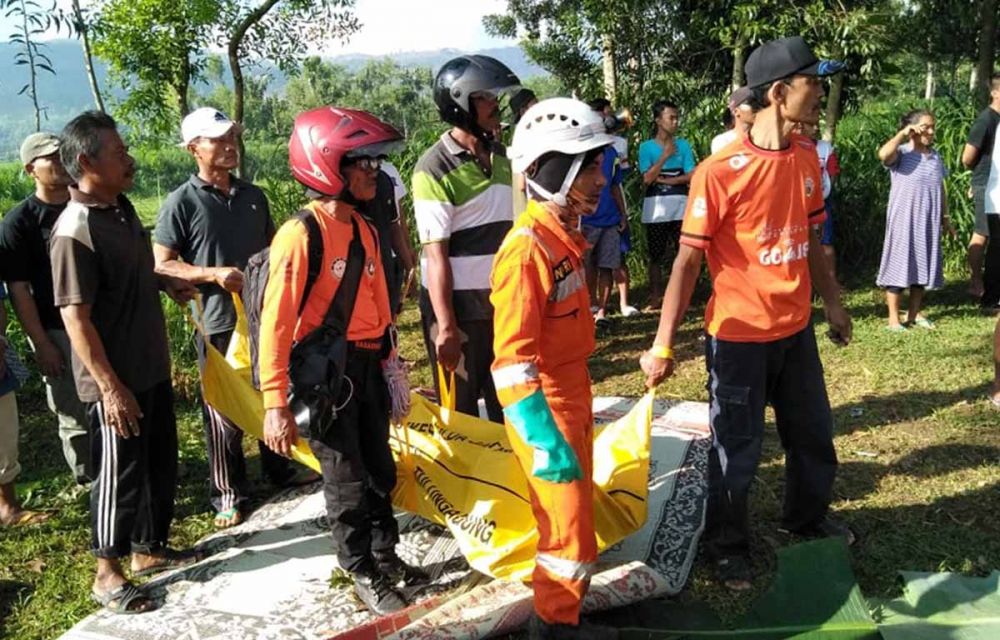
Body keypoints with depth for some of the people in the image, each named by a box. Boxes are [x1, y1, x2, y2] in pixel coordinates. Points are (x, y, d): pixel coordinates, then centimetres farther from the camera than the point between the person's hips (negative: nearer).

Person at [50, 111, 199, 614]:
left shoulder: (122, 208, 6)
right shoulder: (75, 231, -22)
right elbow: (76, 317, -23)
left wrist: (166, 282, 7)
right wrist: (111, 387, -23)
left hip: (152, 369, 9)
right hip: (116, 382, -9)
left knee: (160, 465, 18)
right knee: (120, 474, 5)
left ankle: (148, 549, 36)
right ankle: (107, 574, 23)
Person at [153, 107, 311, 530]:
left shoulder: (253, 196, 8)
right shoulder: (181, 203, -8)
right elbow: (162, 265, -9)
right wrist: (214, 275, -21)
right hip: (218, 323, -5)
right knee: (224, 413, 4)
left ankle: (279, 468, 36)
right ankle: (228, 495, 16)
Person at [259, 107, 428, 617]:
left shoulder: (363, 230, 7)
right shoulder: (300, 235, -18)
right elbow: (276, 323, -20)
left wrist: (388, 364, 18)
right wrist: (276, 403, -22)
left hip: (367, 366, 8)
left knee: (380, 470, 19)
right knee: (346, 480, 7)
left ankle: (386, 556, 38)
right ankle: (364, 576, 25)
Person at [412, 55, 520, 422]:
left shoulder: (501, 157, 8)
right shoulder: (436, 167, -13)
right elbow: (436, 254, -17)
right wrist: (445, 326, -19)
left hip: (502, 302, 7)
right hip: (457, 305, -6)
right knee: (461, 413, 7)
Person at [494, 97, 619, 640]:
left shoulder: (565, 234, 5)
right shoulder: (528, 249, -24)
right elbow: (512, 360, -26)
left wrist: (580, 406, 20)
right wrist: (545, 439, -28)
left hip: (572, 395, 10)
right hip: (546, 407, -9)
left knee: (570, 514, 22)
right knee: (571, 533, 2)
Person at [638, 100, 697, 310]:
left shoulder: (683, 145, 8)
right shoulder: (646, 147, 4)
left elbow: (692, 176, -1)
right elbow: (647, 178, -6)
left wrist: (664, 180, -8)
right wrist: (665, 155, -9)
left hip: (680, 206, 1)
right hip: (656, 207, -1)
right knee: (656, 255, 3)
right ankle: (656, 297, 9)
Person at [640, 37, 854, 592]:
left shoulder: (806, 158, 2)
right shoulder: (719, 171, -20)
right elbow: (688, 259, -18)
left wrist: (832, 302, 19)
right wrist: (663, 344, -20)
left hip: (795, 329, 7)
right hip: (739, 337, -7)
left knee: (813, 436, 23)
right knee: (737, 450, 9)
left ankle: (807, 516, 49)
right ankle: (727, 545, 32)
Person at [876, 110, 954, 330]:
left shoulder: (935, 156, 10)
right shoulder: (902, 153, -9)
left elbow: (941, 189, 16)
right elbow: (883, 154, -34)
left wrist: (945, 216, 16)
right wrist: (903, 134, -23)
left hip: (928, 222, 6)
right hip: (903, 221, -6)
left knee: (923, 265, 12)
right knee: (899, 264, -1)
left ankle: (914, 314, 24)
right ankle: (893, 318, 6)